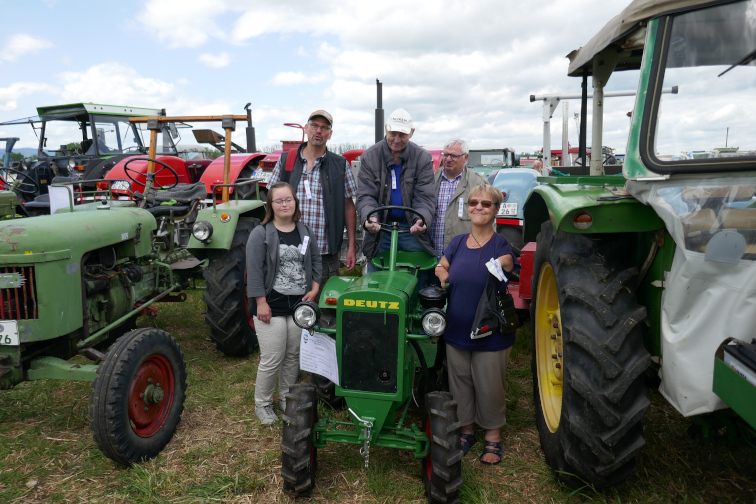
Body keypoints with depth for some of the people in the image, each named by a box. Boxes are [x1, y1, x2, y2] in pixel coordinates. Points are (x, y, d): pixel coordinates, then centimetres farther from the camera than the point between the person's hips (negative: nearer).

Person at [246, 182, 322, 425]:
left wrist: (314, 289, 2)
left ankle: (287, 399, 32)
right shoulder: (260, 234, -5)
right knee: (272, 360, -2)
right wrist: (261, 302, -13)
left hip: (299, 305, 5)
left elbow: (316, 262, 16)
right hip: (271, 306, -4)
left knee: (294, 356, 14)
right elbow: (254, 270, -9)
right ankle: (262, 404, 18)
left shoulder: (306, 233, 10)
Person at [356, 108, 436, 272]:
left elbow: (425, 197, -6)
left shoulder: (423, 158, 0)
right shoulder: (369, 157, 1)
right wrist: (370, 217, -26)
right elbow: (365, 195, -5)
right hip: (380, 231, 1)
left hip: (412, 229, 0)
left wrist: (422, 220, -27)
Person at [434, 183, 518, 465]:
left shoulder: (501, 244, -6)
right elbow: (441, 267, 13)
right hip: (457, 329, 4)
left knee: (489, 387, 8)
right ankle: (466, 430, 36)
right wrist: (444, 277, -4)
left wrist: (503, 265, -35)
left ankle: (493, 436, 30)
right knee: (460, 385, 15)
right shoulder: (458, 242, 5)